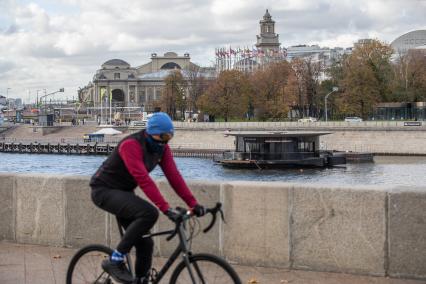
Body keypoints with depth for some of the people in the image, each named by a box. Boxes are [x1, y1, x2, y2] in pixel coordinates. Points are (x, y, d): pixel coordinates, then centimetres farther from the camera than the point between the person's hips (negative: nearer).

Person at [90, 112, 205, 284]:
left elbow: (174, 176, -8)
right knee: (149, 213, -30)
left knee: (145, 243, 0)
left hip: (124, 193, 8)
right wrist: (166, 208, -41)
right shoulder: (131, 145, -27)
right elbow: (143, 180, -35)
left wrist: (193, 204, -19)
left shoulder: (162, 149, -3)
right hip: (104, 191, -8)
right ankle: (115, 261, -19)